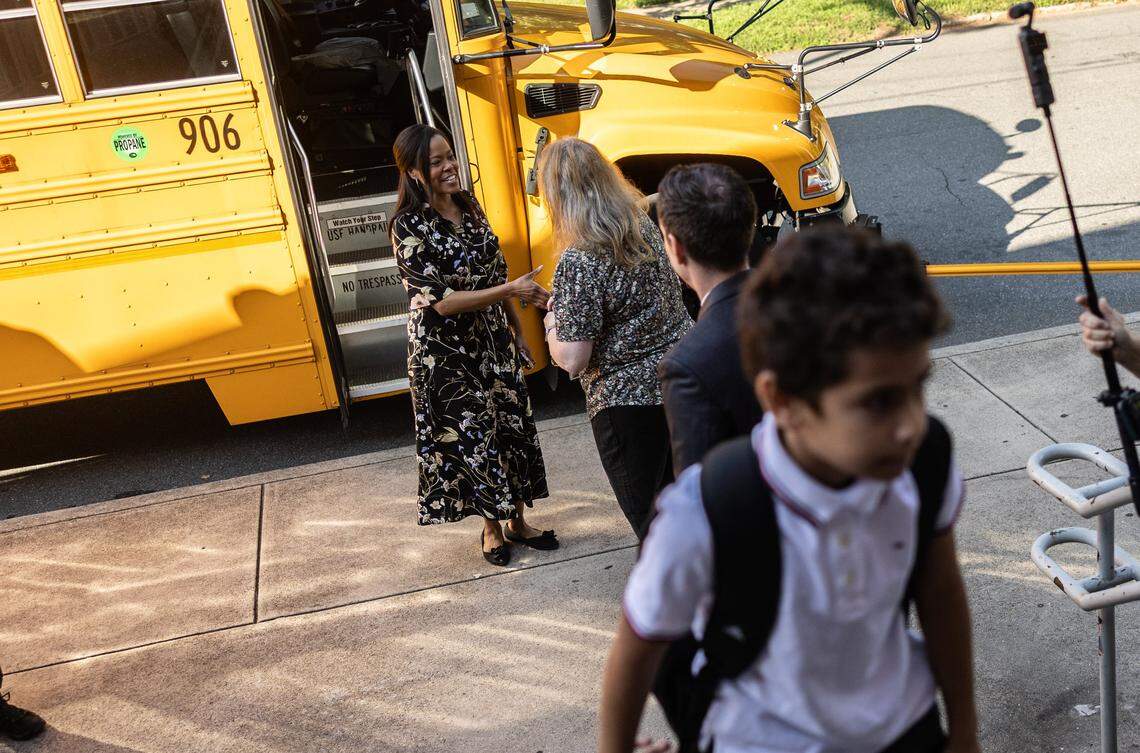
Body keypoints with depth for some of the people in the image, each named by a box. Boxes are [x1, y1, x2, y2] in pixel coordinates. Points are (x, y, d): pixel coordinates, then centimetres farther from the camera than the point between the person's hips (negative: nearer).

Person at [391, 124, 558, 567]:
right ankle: (491, 527, 24)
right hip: (444, 350, -6)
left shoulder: (469, 206, 2)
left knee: (512, 424, 11)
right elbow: (442, 301, -24)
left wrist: (517, 330, 13)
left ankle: (516, 520, 28)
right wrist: (512, 290, -31)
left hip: (493, 339, 6)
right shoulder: (409, 227, -18)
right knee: (471, 434, 3)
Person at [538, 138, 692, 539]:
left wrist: (552, 323, -2)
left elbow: (572, 360, -23)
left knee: (646, 512, 11)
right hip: (683, 381, 8)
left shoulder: (579, 263, -23)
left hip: (626, 401, -8)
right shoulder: (645, 225, 0)